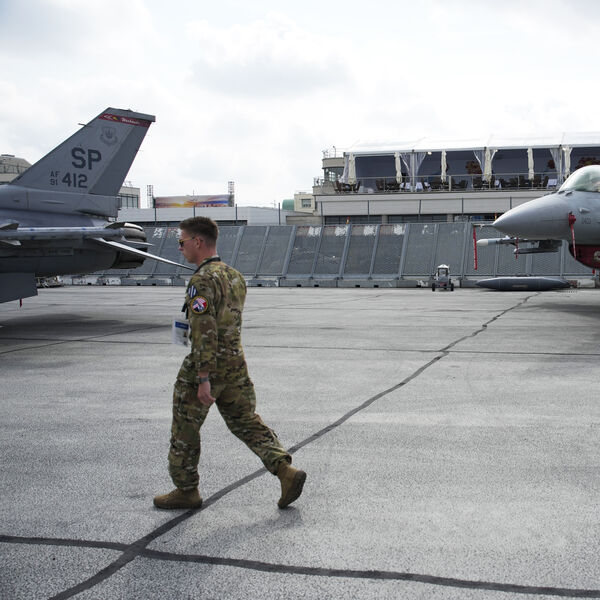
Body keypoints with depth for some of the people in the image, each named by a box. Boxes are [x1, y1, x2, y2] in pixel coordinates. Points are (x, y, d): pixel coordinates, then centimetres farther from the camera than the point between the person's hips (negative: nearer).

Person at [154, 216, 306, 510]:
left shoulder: (202, 281, -17)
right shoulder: (236, 276, 11)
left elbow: (204, 331, -23)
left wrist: (203, 378, -24)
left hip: (205, 366, -8)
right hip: (236, 364, 8)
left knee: (185, 429, 9)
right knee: (246, 423, 13)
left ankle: (186, 490, 21)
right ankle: (287, 471, 1)